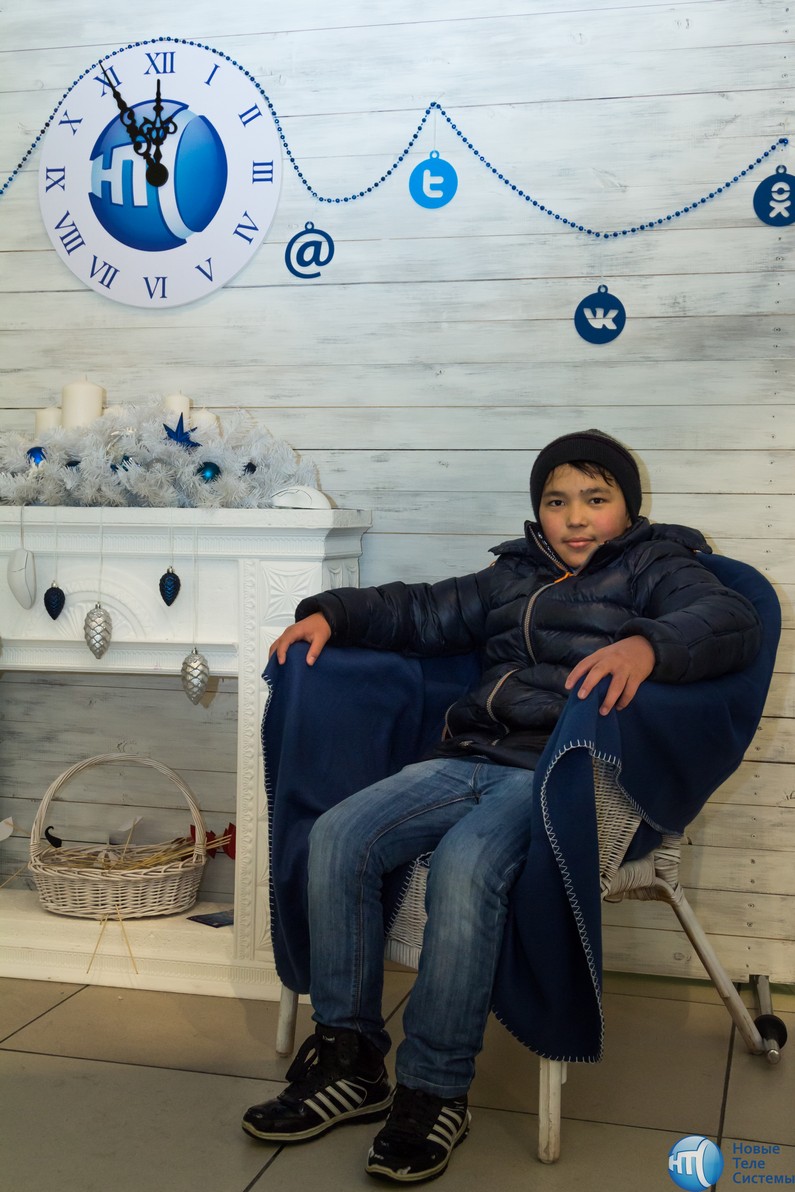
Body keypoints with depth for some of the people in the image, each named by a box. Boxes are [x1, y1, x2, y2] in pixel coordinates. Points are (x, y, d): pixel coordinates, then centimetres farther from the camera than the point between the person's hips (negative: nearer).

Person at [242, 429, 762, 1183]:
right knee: (336, 836, -13)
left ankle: (435, 1093, -20)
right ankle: (349, 1059, -4)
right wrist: (331, 614, 12)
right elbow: (425, 613, 29)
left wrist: (648, 645, -33)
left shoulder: (656, 569, 8)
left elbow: (731, 622, -12)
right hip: (469, 759, 7)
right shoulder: (513, 577, 26)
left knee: (464, 864, -34)